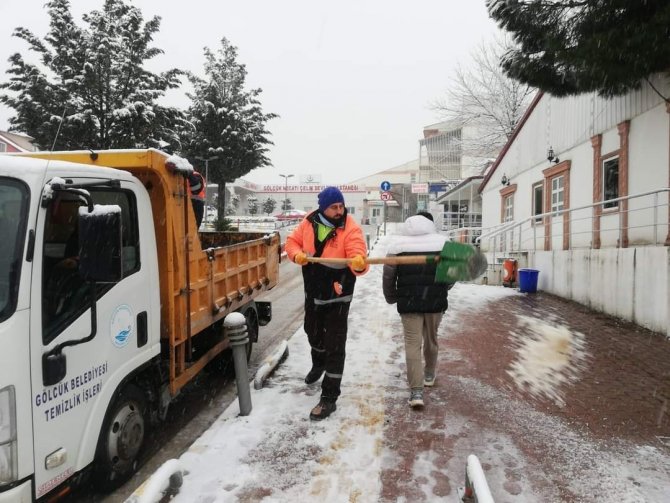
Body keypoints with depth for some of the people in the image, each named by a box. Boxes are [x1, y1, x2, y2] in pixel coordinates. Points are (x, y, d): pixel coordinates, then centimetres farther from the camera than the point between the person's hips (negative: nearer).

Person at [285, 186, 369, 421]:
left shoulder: (351, 228, -19)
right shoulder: (309, 223, -5)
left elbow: (358, 258, -30)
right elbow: (292, 241, 6)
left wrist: (359, 263, -54)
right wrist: (297, 254, -16)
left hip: (337, 296, -6)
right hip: (312, 292, 6)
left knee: (335, 346, -3)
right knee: (313, 333, 27)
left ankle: (329, 398, 5)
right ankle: (318, 363, 59)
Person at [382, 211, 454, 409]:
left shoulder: (398, 243, -1)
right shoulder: (443, 242, 1)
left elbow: (388, 276, 1)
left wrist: (391, 298, 18)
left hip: (408, 302, -2)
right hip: (435, 301, 2)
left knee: (412, 343, 0)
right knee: (431, 339, 21)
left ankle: (416, 391, -8)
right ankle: (429, 374, 41)